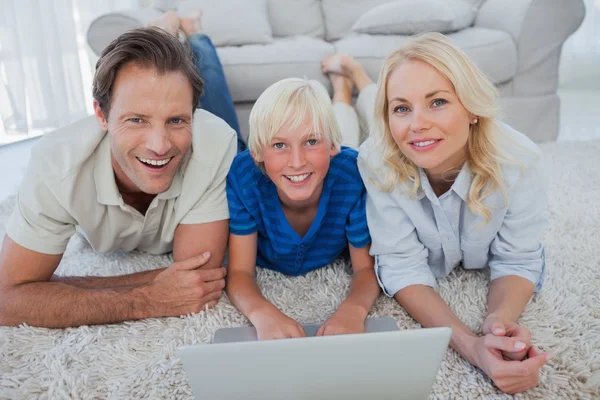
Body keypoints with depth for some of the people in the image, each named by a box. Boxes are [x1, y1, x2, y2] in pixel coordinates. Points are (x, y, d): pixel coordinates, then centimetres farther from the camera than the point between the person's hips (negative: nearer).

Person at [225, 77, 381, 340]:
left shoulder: (354, 174, -40)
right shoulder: (242, 176, -39)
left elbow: (366, 268, -29)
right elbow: (240, 272, -33)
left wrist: (354, 308, -54)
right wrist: (262, 312, -57)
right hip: (265, 275, 0)